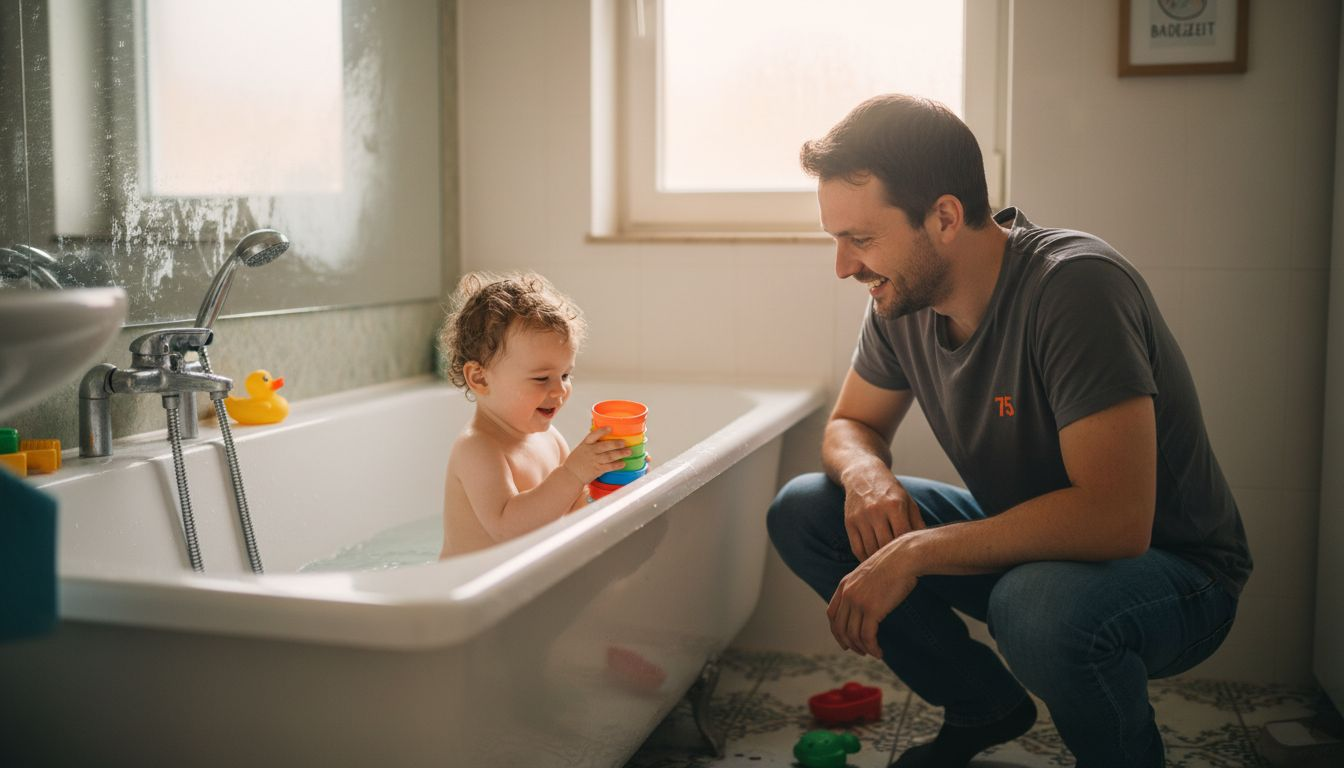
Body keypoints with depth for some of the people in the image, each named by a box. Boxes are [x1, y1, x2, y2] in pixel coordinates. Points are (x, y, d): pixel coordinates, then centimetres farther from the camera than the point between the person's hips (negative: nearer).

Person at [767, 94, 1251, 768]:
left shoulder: (1075, 285, -29)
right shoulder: (903, 298, -7)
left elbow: (1115, 518, -36)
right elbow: (852, 423, 8)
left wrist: (914, 553, -32)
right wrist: (865, 471, -16)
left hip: (1173, 572, -6)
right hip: (1020, 542, 7)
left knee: (1043, 600, -40)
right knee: (801, 511, -5)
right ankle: (985, 708, 10)